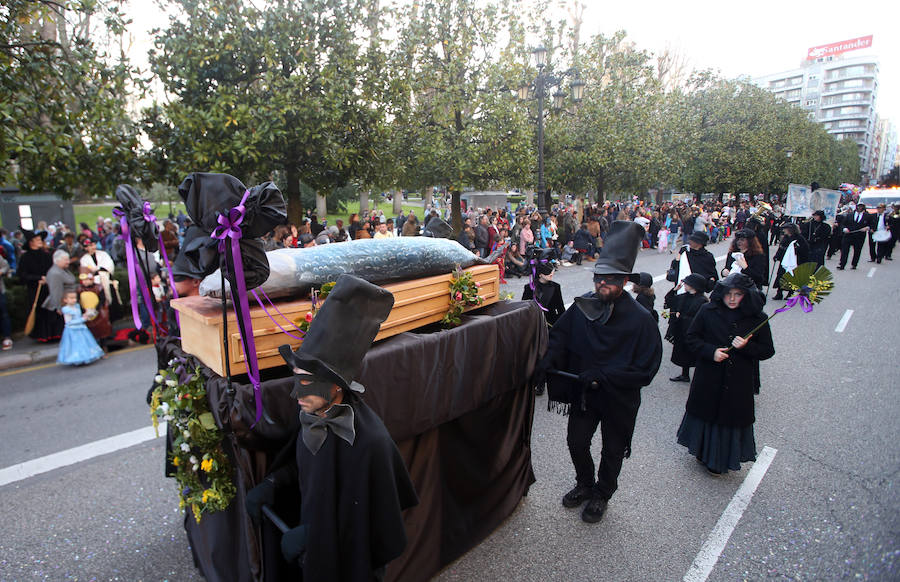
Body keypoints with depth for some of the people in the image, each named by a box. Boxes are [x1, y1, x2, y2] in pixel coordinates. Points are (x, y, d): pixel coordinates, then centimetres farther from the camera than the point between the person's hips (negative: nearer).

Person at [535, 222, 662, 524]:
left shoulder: (640, 319, -22)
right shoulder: (582, 307, -11)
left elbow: (646, 370, -20)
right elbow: (560, 334, 2)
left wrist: (602, 375, -26)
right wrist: (549, 359, -17)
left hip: (619, 399, -3)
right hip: (584, 393, 3)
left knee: (612, 451, 18)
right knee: (576, 443, 17)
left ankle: (601, 494, 45)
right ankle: (584, 484, 47)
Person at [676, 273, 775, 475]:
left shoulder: (757, 319, -6)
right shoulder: (708, 311, -7)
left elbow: (768, 351, 0)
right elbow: (692, 337, -1)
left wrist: (746, 346, -19)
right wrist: (710, 351, -17)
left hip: (739, 382, 0)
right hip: (708, 378, 0)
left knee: (731, 416, 10)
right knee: (704, 412, 13)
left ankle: (721, 460, 30)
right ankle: (703, 451, 37)